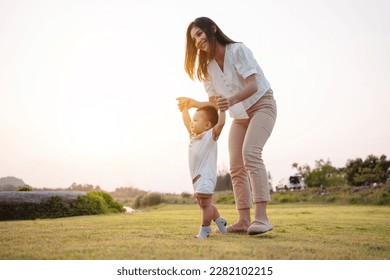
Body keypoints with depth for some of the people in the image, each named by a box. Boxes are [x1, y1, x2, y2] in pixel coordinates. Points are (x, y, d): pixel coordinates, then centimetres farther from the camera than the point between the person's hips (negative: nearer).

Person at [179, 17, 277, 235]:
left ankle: (262, 216, -34)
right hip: (240, 116, 8)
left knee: (250, 152, -29)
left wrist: (231, 100, -45)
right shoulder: (208, 67, 3)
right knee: (236, 166, -3)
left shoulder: (238, 50, -17)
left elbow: (253, 85, -27)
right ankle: (244, 221, -1)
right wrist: (193, 104, -11)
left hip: (262, 105, -7)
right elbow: (214, 103, 6)